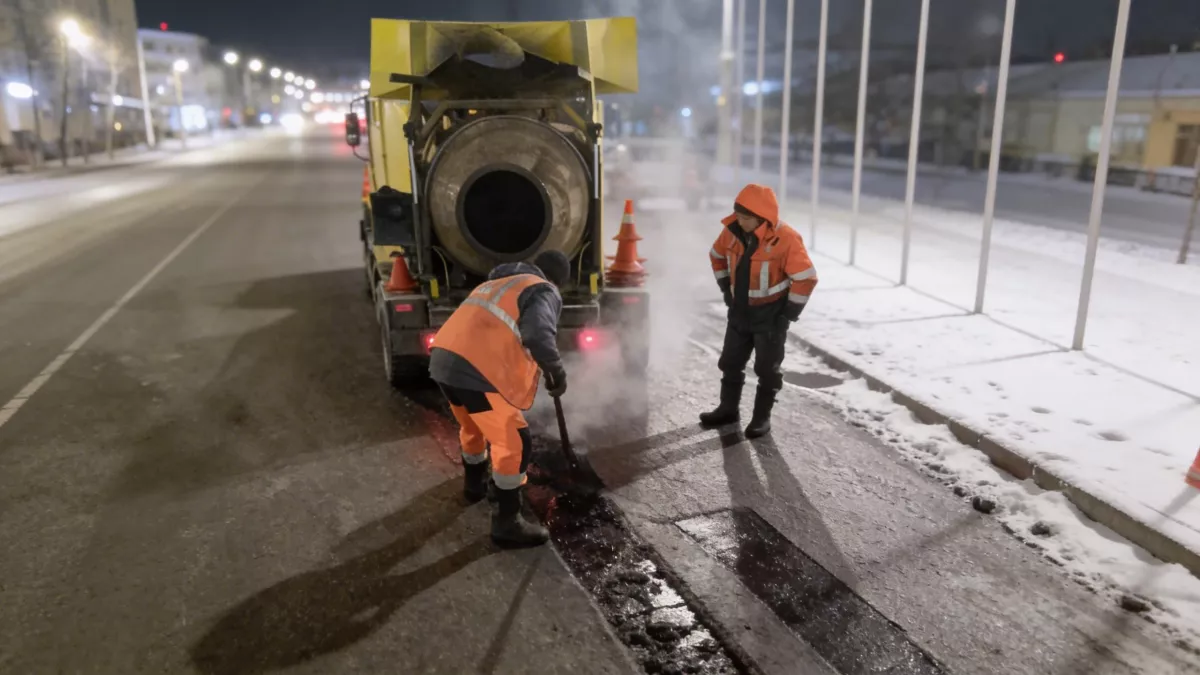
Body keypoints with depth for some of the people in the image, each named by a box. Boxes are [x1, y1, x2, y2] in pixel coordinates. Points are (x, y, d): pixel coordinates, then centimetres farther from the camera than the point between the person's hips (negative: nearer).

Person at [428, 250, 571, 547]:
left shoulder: (494, 283, 30)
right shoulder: (544, 292, 3)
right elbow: (538, 335, -18)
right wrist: (557, 371, -3)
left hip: (443, 360, 9)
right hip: (476, 371, -9)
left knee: (474, 427, 33)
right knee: (513, 444, 3)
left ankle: (475, 484, 54)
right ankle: (507, 523, 11)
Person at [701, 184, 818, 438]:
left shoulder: (786, 239, -24)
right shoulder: (732, 230, -8)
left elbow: (806, 278, -18)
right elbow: (717, 256, 13)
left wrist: (790, 312, -14)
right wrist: (727, 289, 11)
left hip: (771, 314, -5)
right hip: (740, 310, 6)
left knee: (767, 368, 4)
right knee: (731, 362, 13)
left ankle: (762, 417, 18)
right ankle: (728, 409, 29)